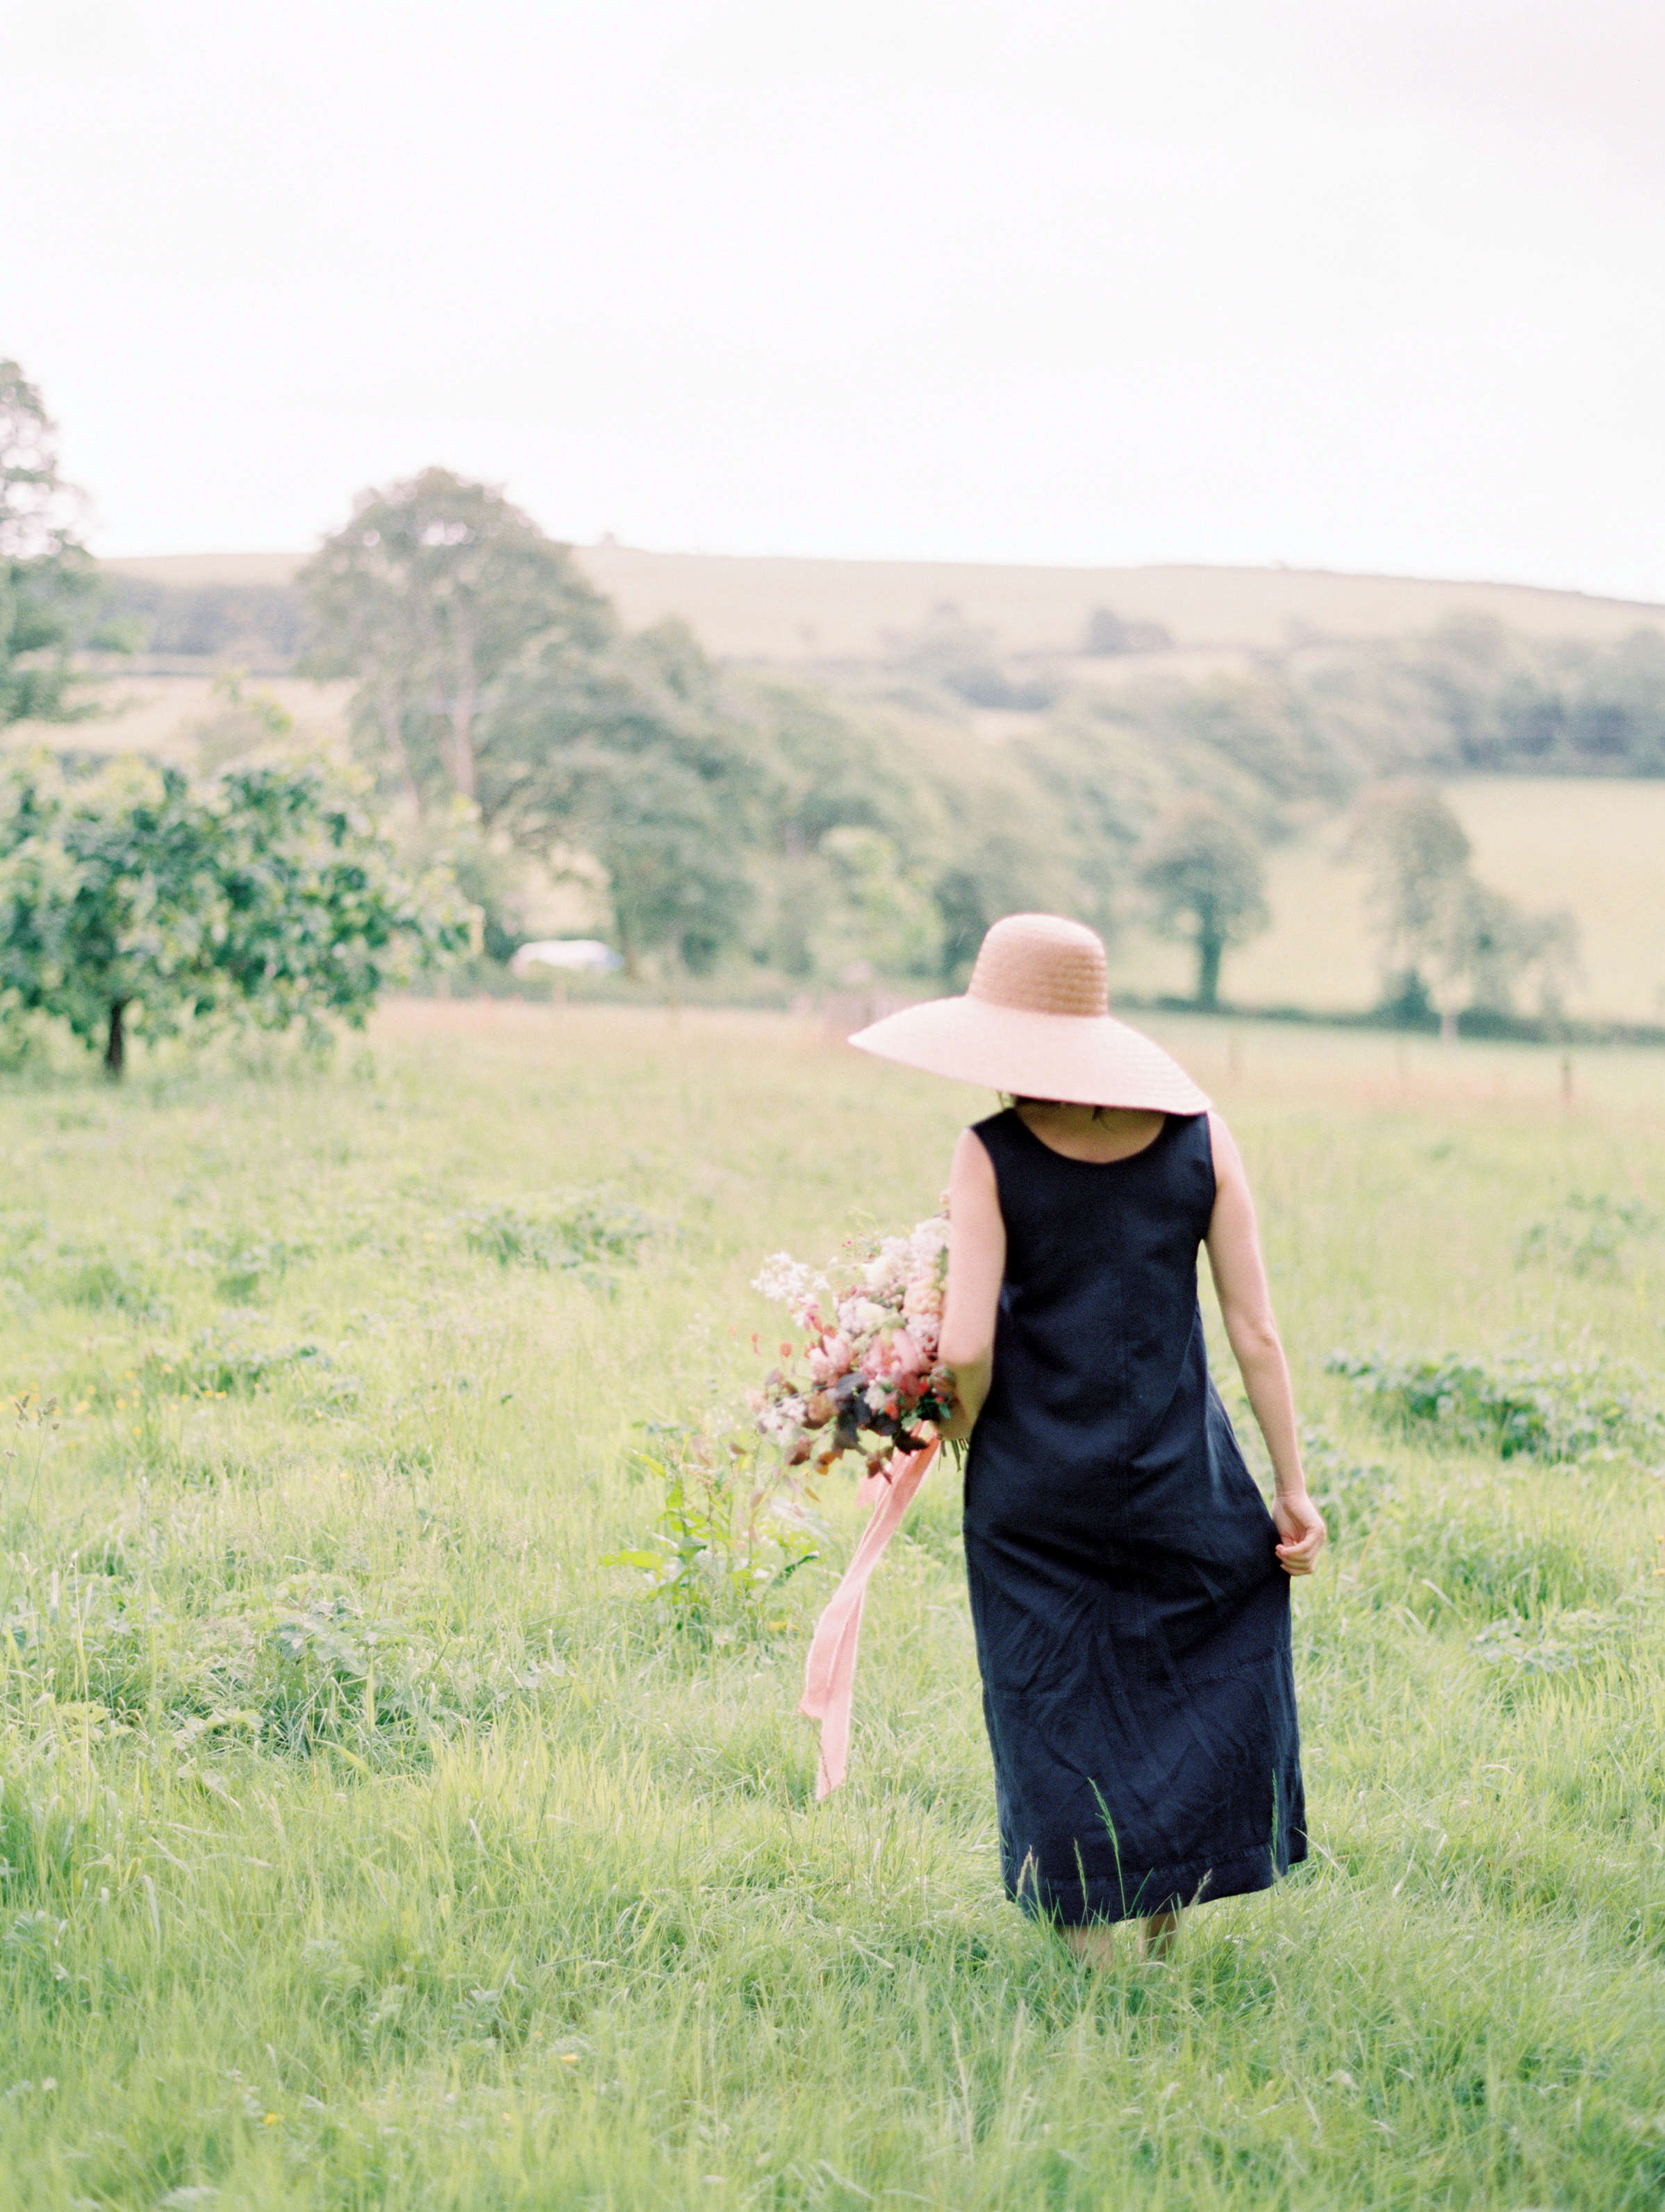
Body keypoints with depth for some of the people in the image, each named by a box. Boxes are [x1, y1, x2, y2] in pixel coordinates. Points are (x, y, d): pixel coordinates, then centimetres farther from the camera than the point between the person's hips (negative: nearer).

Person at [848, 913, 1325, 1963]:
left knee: (1057, 1717, 12)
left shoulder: (992, 1156, -10)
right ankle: (1170, 1911, 25)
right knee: (1218, 1665, 22)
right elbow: (1257, 1333, -2)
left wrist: (962, 1432, 7)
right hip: (1179, 1479, 2)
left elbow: (967, 1348, -15)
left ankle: (1093, 1949, 17)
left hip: (1033, 1489, -2)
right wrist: (1294, 1485, 4)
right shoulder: (1200, 1138, -2)